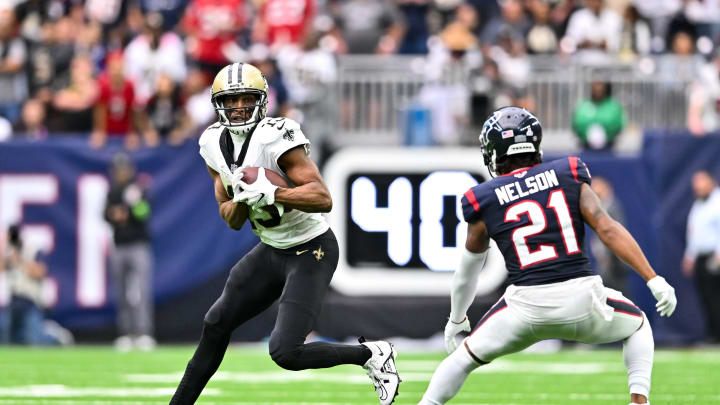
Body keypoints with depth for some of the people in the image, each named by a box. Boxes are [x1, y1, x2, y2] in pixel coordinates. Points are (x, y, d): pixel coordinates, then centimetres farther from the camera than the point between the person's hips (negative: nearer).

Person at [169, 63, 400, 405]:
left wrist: (269, 192, -36)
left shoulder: (276, 138, -23)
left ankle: (372, 355, 5)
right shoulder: (214, 145, 0)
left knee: (285, 352, -15)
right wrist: (242, 199, -17)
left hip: (312, 251, -8)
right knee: (216, 325, 11)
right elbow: (232, 221, 5)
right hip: (272, 249, 8)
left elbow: (323, 199, -29)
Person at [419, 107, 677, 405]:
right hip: (582, 298, 1)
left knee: (468, 354, 22)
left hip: (527, 304, -1)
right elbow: (607, 228, -2)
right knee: (637, 325, 29)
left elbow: (468, 271, 21)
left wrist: (456, 319, 38)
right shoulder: (569, 176, 9)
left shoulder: (485, 201, 9)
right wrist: (653, 279, -2)